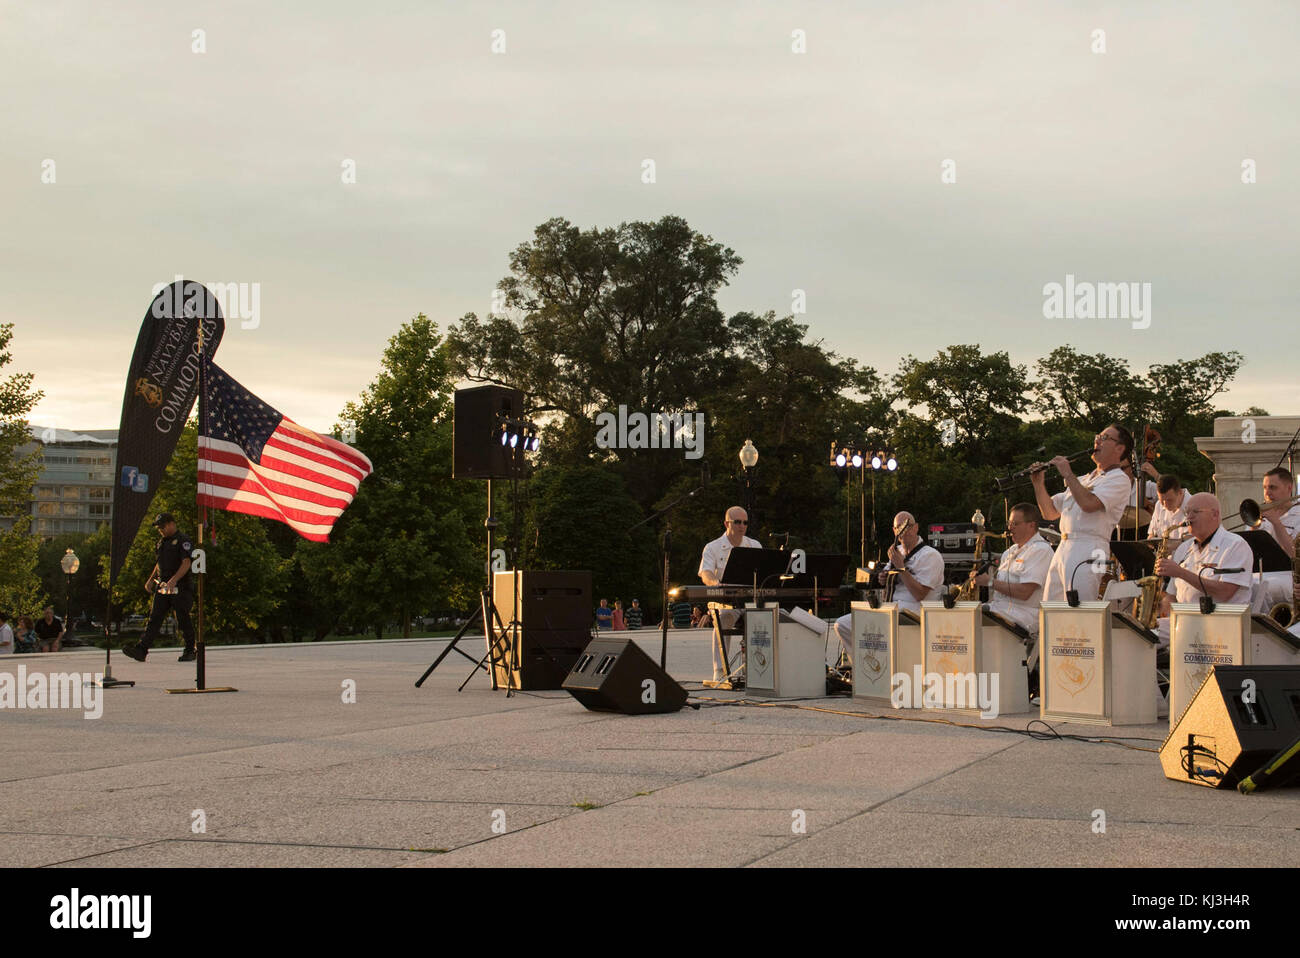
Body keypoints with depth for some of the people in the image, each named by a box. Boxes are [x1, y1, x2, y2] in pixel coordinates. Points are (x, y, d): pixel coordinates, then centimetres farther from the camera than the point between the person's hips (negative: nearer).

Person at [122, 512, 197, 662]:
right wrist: (151, 579, 20)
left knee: (183, 619, -1)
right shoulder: (162, 541, 18)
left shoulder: (183, 540, -8)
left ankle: (190, 651, 11)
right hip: (162, 586, 7)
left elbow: (186, 564, -17)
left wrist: (174, 580, -28)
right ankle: (141, 650, -10)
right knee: (155, 617, -2)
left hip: (180, 587, -7)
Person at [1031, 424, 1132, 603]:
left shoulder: (1119, 480, -1)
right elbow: (1049, 513, 24)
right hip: (1063, 548, 9)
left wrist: (1067, 474, -9)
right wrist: (1039, 484, 9)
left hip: (1088, 552, -9)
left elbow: (1089, 503, -19)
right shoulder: (1083, 480, 26)